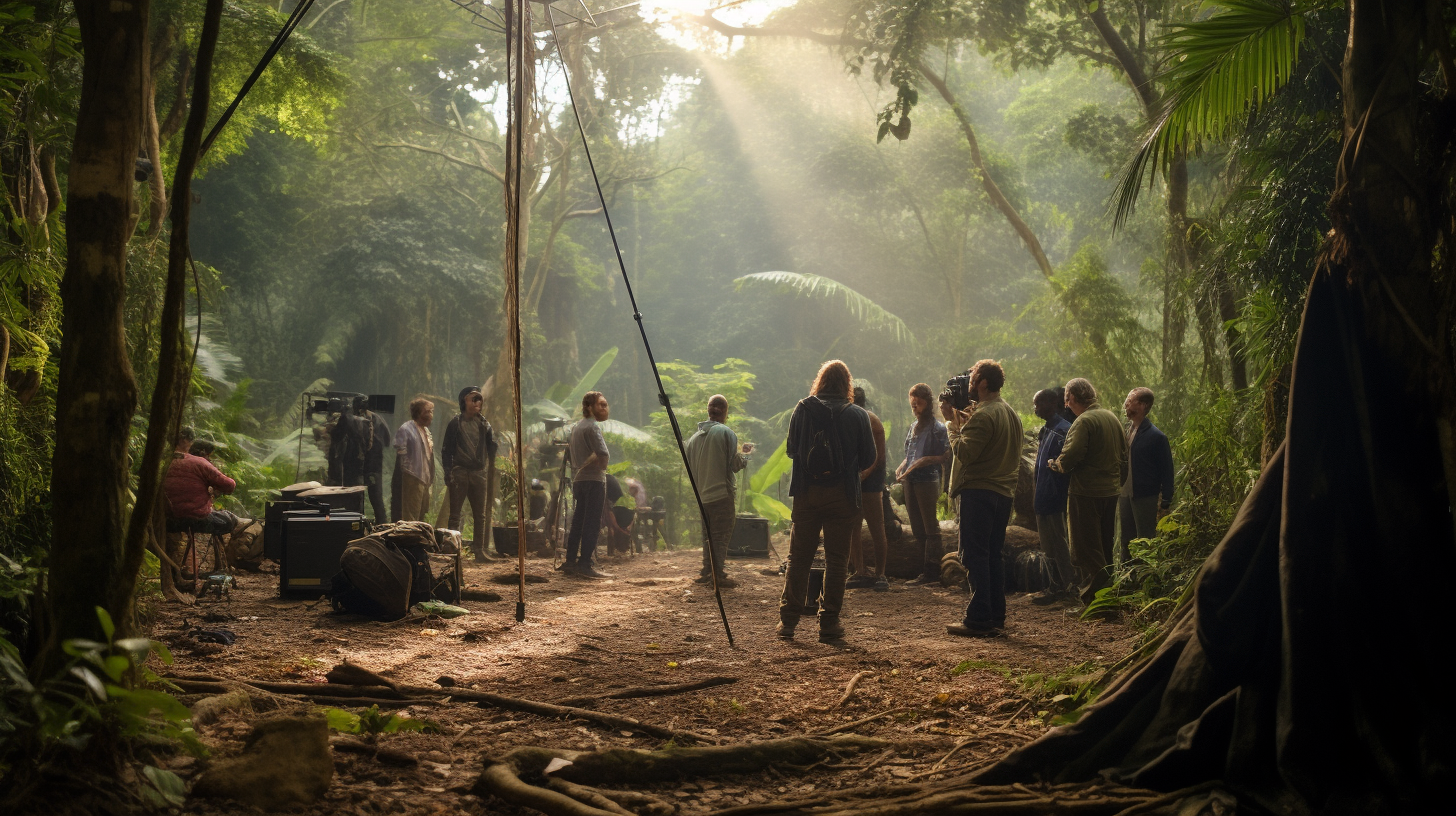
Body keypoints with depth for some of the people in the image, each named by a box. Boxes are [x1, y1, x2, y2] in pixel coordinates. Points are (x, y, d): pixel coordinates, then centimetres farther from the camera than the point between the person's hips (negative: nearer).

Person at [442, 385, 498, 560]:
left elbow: (493, 447, 10)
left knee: (481, 515, 6)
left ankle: (480, 550, 12)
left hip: (479, 473, 4)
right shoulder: (456, 422, -1)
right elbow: (446, 450, -3)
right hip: (460, 472, -4)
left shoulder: (483, 423, 10)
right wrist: (448, 473, -10)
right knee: (455, 514, -2)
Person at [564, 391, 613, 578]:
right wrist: (601, 465, -6)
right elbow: (603, 453, -22)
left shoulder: (577, 426, 18)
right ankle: (584, 564, -10)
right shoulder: (592, 426, -11)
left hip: (579, 479, 9)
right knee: (592, 524, -8)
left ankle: (570, 562, 14)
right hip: (594, 479, -9)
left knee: (578, 522, 12)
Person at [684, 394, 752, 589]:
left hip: (702, 496, 6)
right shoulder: (726, 433, -8)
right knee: (721, 536, -3)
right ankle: (719, 575, -7)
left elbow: (690, 469, 14)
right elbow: (735, 464, -9)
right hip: (723, 494, -5)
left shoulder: (694, 437, 9)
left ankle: (707, 572, 19)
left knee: (708, 535, 16)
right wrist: (745, 454, 10)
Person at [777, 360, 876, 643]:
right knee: (836, 560, 4)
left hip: (806, 492, 1)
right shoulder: (857, 415, -2)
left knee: (799, 558, 9)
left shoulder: (803, 409, 1)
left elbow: (790, 450, 7)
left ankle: (788, 620, 10)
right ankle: (829, 624, 5)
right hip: (842, 493, -1)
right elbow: (869, 460, 0)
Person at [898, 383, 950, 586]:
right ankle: (925, 571, 15)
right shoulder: (913, 427, 17)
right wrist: (902, 468, 5)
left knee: (930, 528, -5)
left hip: (928, 480, -8)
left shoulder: (937, 428, -5)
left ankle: (931, 573, -5)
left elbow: (945, 456, -8)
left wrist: (925, 460, -18)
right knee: (918, 530, 10)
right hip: (910, 482, 8)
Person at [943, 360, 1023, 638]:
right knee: (994, 555, 14)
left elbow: (964, 453, -21)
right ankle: (996, 617, 17)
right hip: (1003, 492, 9)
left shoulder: (983, 415, -16)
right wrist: (966, 424, 13)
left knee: (975, 556, -6)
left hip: (979, 492, -9)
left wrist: (954, 428, -6)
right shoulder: (1010, 413, 15)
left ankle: (979, 620, -7)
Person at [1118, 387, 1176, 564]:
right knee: (1125, 543, 14)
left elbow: (1167, 471, -9)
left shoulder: (1156, 436, -12)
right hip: (1125, 495, 6)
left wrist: (1165, 504, -11)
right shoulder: (1126, 431, 7)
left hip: (1146, 498, -6)